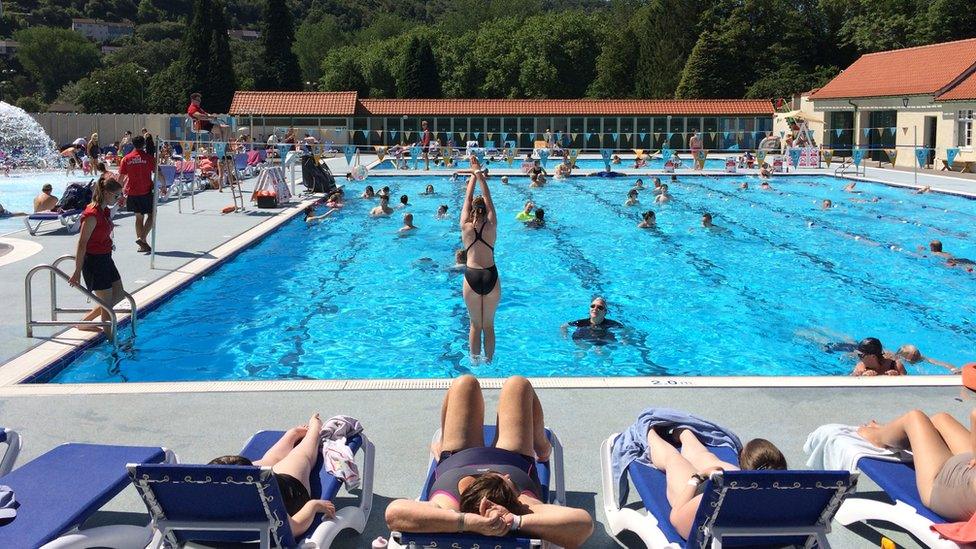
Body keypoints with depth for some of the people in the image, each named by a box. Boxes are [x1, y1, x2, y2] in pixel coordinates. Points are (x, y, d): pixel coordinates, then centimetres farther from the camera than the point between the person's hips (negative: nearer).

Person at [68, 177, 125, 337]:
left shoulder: (105, 211, 6)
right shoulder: (92, 215, -22)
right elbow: (82, 244, -22)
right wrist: (78, 272, -21)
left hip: (105, 258, 10)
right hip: (94, 261, -10)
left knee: (119, 294, 16)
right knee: (107, 303, -1)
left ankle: (85, 321, 25)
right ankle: (111, 339, 11)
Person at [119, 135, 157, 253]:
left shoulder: (126, 159, 2)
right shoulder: (148, 158, -6)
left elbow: (121, 178, 2)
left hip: (132, 193, 4)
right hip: (146, 192, -3)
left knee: (139, 217, 14)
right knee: (151, 215, 7)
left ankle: (143, 244, 15)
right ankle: (142, 238, -11)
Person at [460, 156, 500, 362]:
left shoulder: (466, 226, 0)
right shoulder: (491, 225, 0)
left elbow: (467, 199, 11)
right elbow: (487, 198, 7)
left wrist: (474, 175, 20)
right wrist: (479, 174, 13)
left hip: (471, 276, 0)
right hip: (491, 276, 0)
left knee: (475, 325, 11)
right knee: (489, 325, 10)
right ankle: (489, 361, 17)